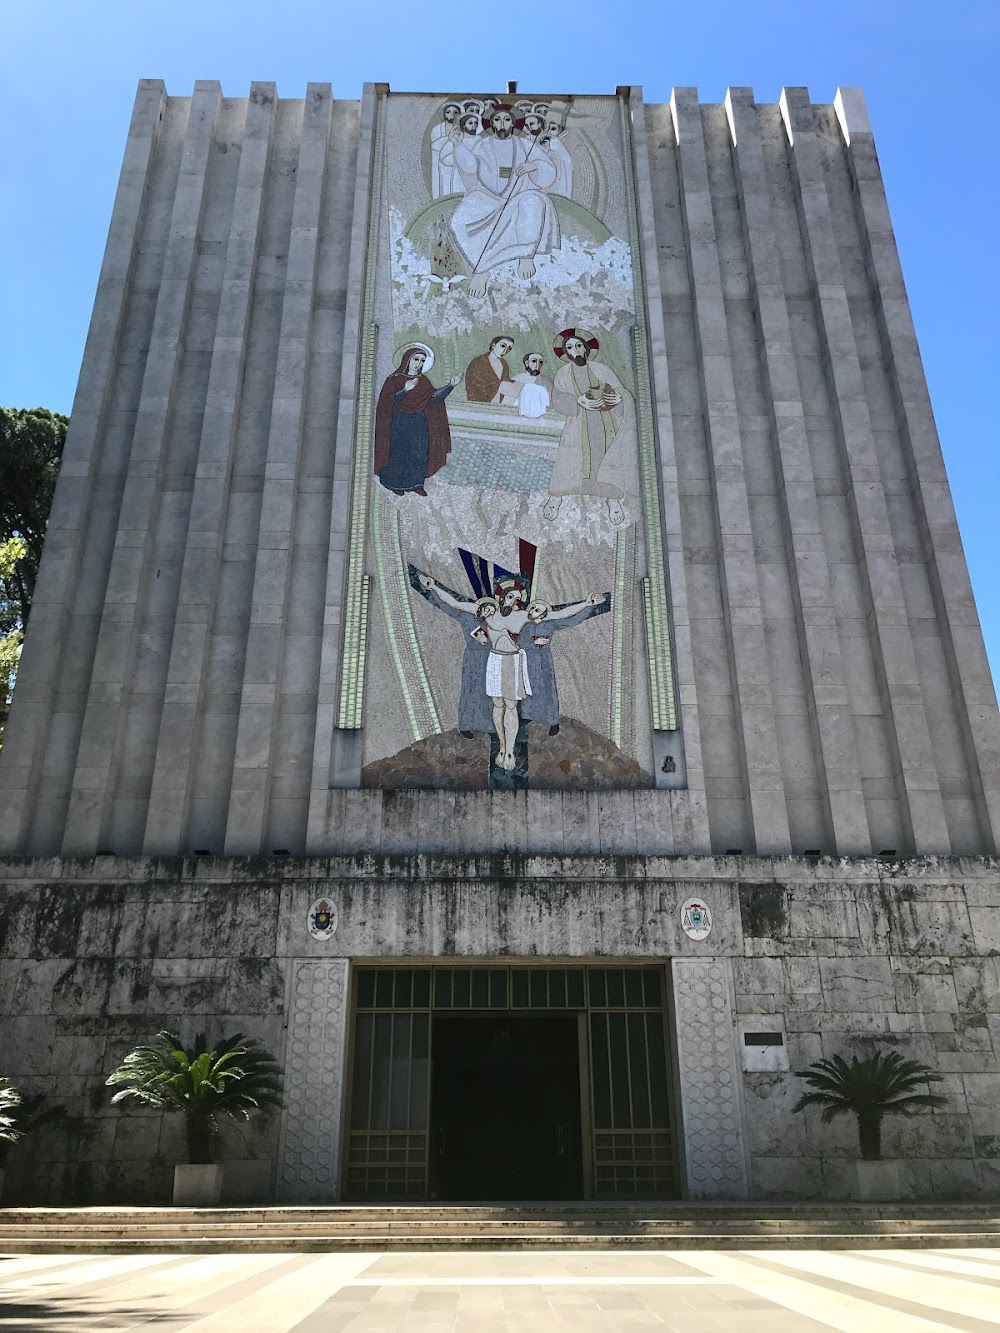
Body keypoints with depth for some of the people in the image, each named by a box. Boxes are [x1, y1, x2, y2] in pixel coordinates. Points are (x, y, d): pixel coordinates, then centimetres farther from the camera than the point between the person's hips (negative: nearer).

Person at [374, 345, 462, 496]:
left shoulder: (423, 381, 9)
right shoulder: (394, 379, -3)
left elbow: (434, 397, -5)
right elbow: (389, 400, -13)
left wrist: (450, 385, -18)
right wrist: (406, 390, -26)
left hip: (419, 424, 4)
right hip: (399, 422, -4)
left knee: (420, 453, 2)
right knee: (398, 452, -2)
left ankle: (416, 483, 11)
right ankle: (395, 484, 9)